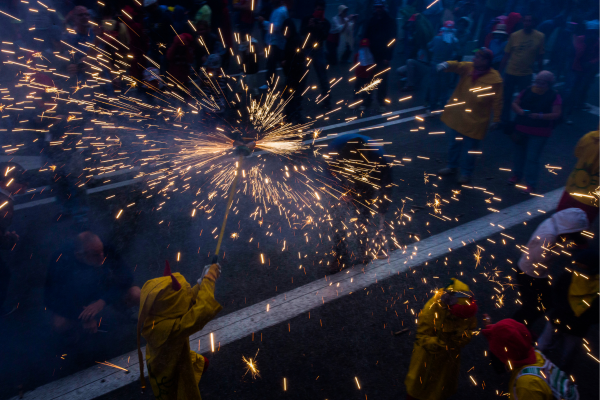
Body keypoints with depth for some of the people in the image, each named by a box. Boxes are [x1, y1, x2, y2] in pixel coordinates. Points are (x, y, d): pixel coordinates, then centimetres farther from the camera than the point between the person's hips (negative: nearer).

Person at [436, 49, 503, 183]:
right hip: (456, 116, 5)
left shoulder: (494, 79, -15)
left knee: (469, 149, 9)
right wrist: (446, 64, -44)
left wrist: (496, 119, -7)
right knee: (454, 143, 20)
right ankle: (452, 166, 40)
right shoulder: (468, 68, -4)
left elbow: (497, 101, -11)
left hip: (474, 121, -4)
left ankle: (466, 173, 29)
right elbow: (456, 65, -21)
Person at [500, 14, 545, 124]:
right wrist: (499, 71, -1)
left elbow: (540, 57, 2)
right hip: (510, 73, 1)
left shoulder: (540, 37, -4)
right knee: (506, 98, 8)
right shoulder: (514, 35, -3)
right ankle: (504, 121, 24)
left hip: (526, 75, -1)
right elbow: (506, 55, 0)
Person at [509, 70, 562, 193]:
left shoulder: (554, 97, -9)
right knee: (519, 153, 20)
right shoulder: (527, 91, 1)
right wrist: (519, 110, -18)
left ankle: (531, 183, 6)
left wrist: (540, 116, -28)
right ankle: (517, 174, 41)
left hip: (539, 133, -4)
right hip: (521, 128, 5)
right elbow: (515, 103, 4)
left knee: (532, 158, -5)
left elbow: (556, 114, -14)